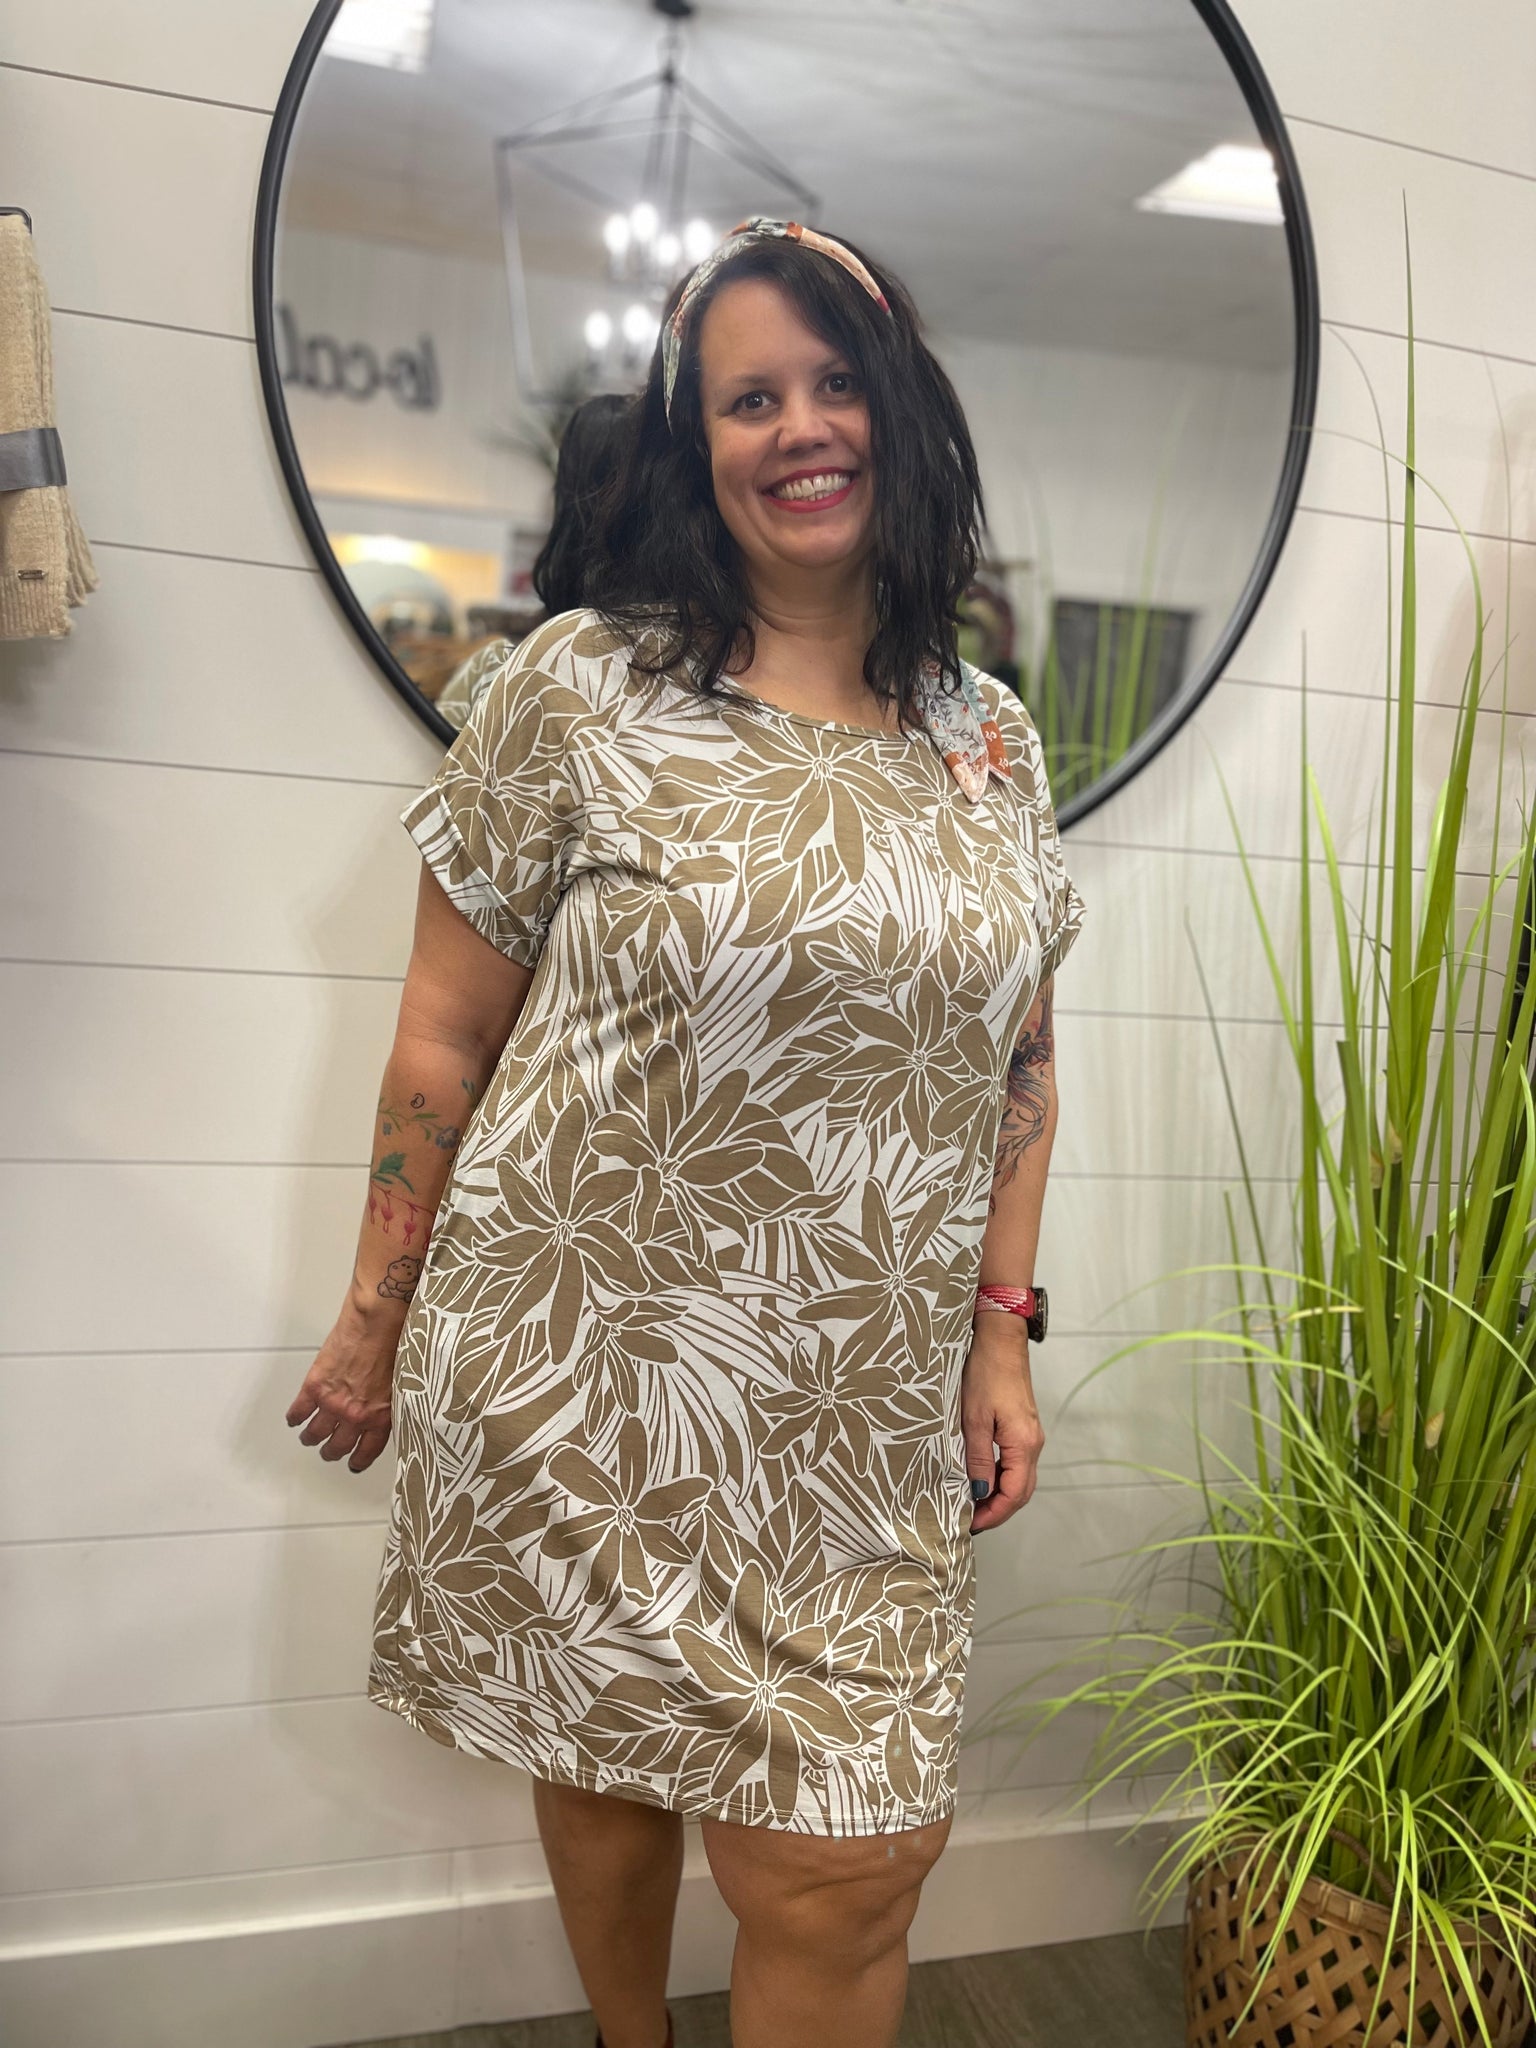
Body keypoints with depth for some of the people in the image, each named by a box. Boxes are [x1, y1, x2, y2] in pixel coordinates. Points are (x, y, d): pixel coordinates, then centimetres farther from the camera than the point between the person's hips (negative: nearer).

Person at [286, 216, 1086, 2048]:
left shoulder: (991, 742, 7)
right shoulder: (582, 690, -5)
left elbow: (1019, 1070, 12)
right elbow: (442, 1040, -2)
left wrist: (1002, 1334, 7)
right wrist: (375, 1317, 2)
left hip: (868, 1420, 3)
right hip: (589, 1378, -2)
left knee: (848, 1863, 5)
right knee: (608, 1759, 14)